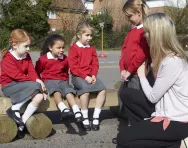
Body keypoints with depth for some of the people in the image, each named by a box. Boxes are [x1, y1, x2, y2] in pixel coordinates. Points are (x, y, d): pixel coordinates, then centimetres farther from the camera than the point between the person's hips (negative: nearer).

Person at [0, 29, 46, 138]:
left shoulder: (26, 56, 7)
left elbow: (32, 72, 0)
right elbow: (18, 76, -23)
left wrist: (38, 80, -21)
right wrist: (36, 81, -23)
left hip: (22, 85, 7)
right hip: (9, 86, -7)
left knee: (39, 96, -20)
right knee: (35, 86, -31)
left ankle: (22, 123, -13)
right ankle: (15, 109, -21)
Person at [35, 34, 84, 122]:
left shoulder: (65, 59, 11)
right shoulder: (43, 59, -2)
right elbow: (37, 72, 8)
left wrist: (66, 80, 17)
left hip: (62, 81, 3)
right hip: (49, 81, -3)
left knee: (69, 91, -28)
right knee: (56, 91, -36)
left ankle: (77, 112, -42)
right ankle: (64, 109, -58)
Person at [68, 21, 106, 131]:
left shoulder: (92, 48, 15)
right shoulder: (74, 48, -2)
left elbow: (95, 64, 11)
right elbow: (73, 67, -9)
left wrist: (94, 75, -8)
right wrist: (85, 76, -17)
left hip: (91, 76, 6)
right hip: (78, 77, -5)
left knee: (103, 89, -18)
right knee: (86, 89, -34)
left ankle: (96, 117, -12)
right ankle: (85, 118, -22)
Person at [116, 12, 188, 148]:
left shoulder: (172, 62, -24)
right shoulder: (166, 56, 5)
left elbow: (153, 97, -14)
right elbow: (156, 93, 1)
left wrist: (142, 75, -1)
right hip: (167, 110, 10)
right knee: (127, 93, 9)